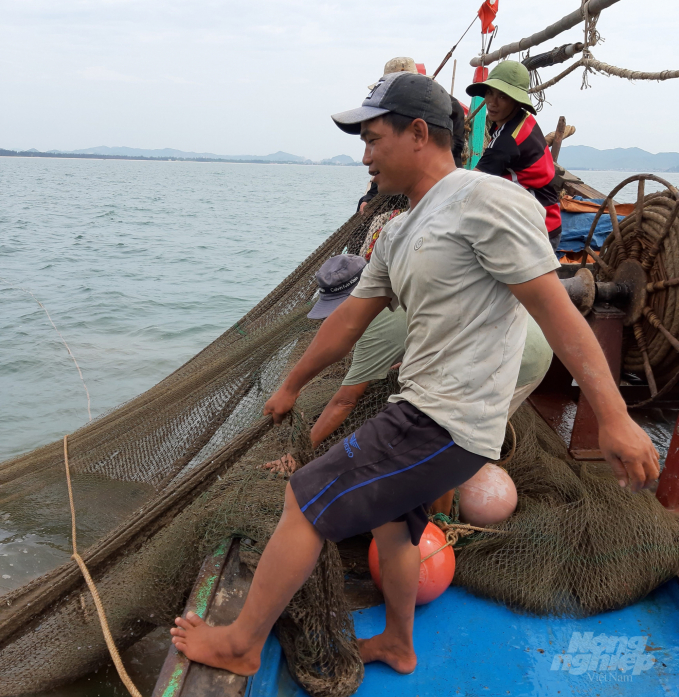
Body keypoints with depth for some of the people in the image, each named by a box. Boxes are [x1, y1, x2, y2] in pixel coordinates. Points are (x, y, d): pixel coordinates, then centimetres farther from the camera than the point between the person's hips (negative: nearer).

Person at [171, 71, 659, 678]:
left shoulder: (486, 200, -14)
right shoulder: (399, 235, 14)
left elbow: (556, 309, -18)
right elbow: (350, 320, 19)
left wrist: (614, 418, -20)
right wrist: (291, 386, 26)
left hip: (446, 425, -9)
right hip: (421, 411, 9)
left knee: (303, 502, -6)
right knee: (391, 522, 25)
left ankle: (241, 644, 13)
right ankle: (398, 644, 48)